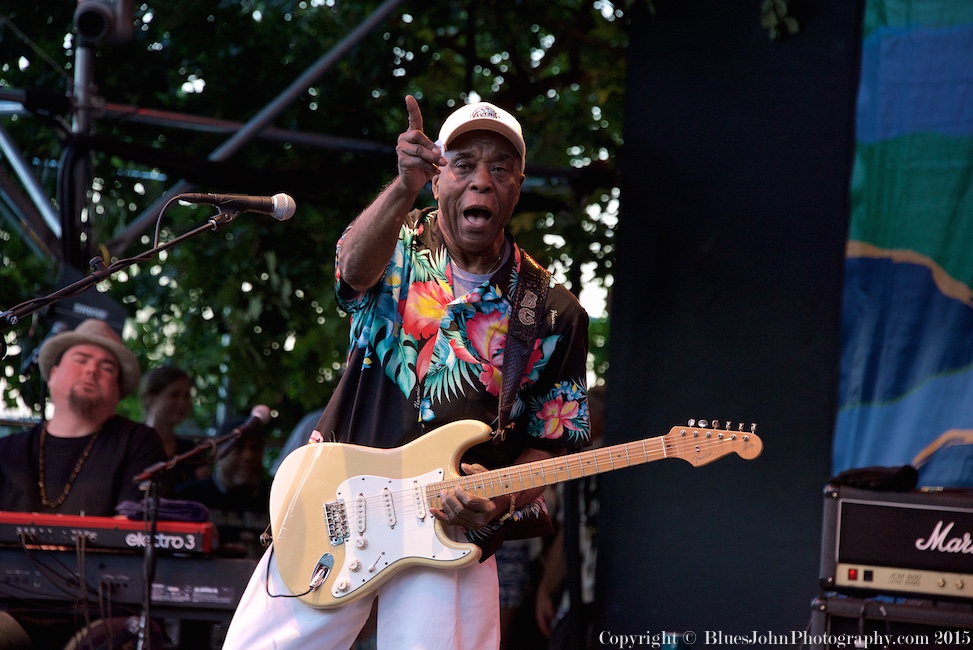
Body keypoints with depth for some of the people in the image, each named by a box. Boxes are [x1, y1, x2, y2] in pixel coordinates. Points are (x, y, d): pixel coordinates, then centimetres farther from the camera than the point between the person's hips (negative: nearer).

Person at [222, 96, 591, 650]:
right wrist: (405, 188, -43)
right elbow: (355, 267, -23)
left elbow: (551, 442, 7)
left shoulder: (555, 315, 5)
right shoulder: (394, 247, 2)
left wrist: (503, 501, -14)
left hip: (451, 537, 0)